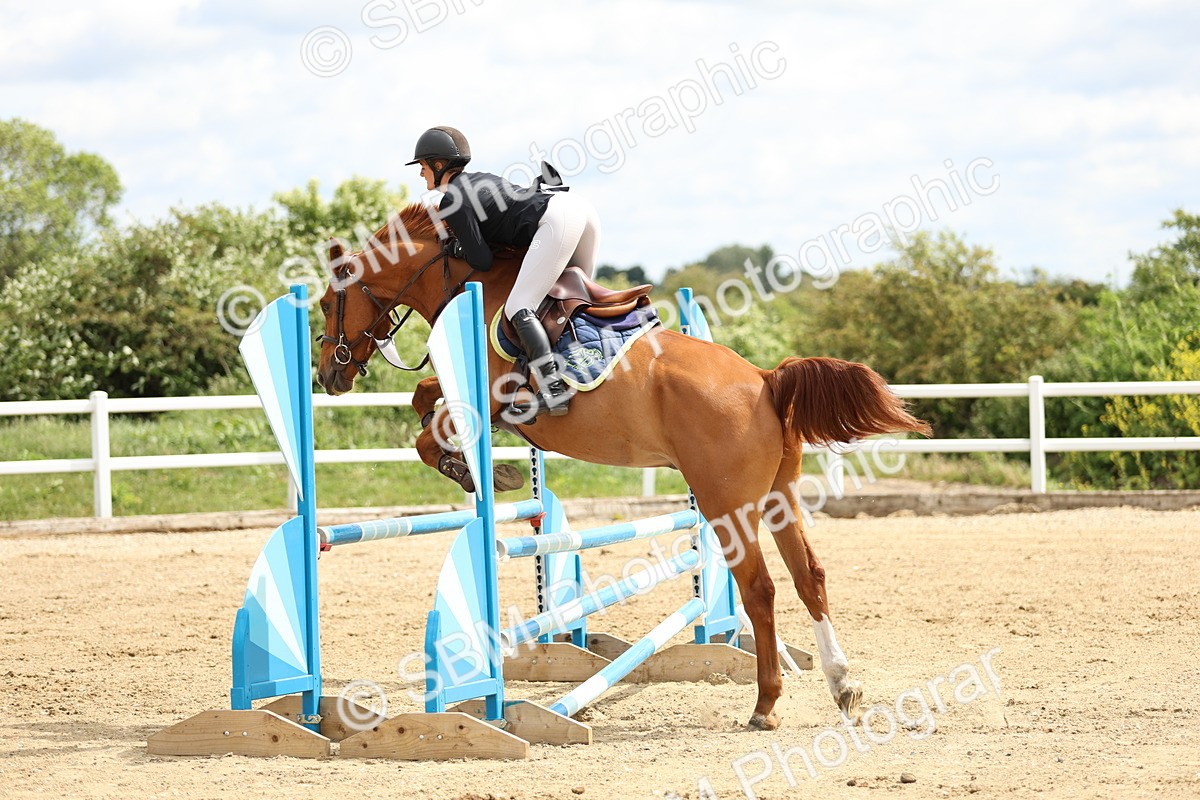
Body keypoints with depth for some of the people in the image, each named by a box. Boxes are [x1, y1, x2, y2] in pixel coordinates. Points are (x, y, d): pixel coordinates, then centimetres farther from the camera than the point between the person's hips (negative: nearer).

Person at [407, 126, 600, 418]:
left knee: (518, 307, -12)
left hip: (556, 220, -9)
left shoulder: (452, 201, 1)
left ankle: (553, 389, -26)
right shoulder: (480, 179, 28)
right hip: (579, 206, 9)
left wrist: (458, 250, 18)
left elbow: (482, 261, -2)